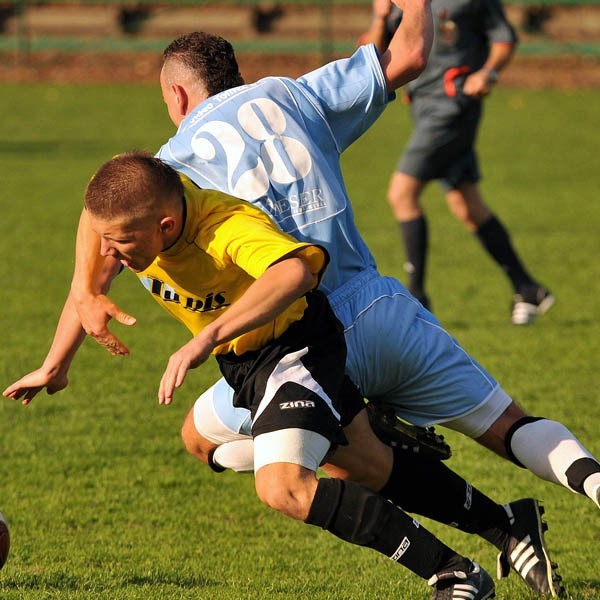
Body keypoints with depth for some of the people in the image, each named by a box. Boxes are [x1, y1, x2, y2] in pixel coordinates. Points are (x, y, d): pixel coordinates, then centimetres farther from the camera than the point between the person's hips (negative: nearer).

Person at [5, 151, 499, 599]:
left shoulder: (228, 229, -40)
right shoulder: (125, 214, -19)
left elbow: (294, 272, -62)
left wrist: (209, 337, -67)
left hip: (295, 347, -9)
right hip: (240, 359, 9)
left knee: (283, 487, -30)